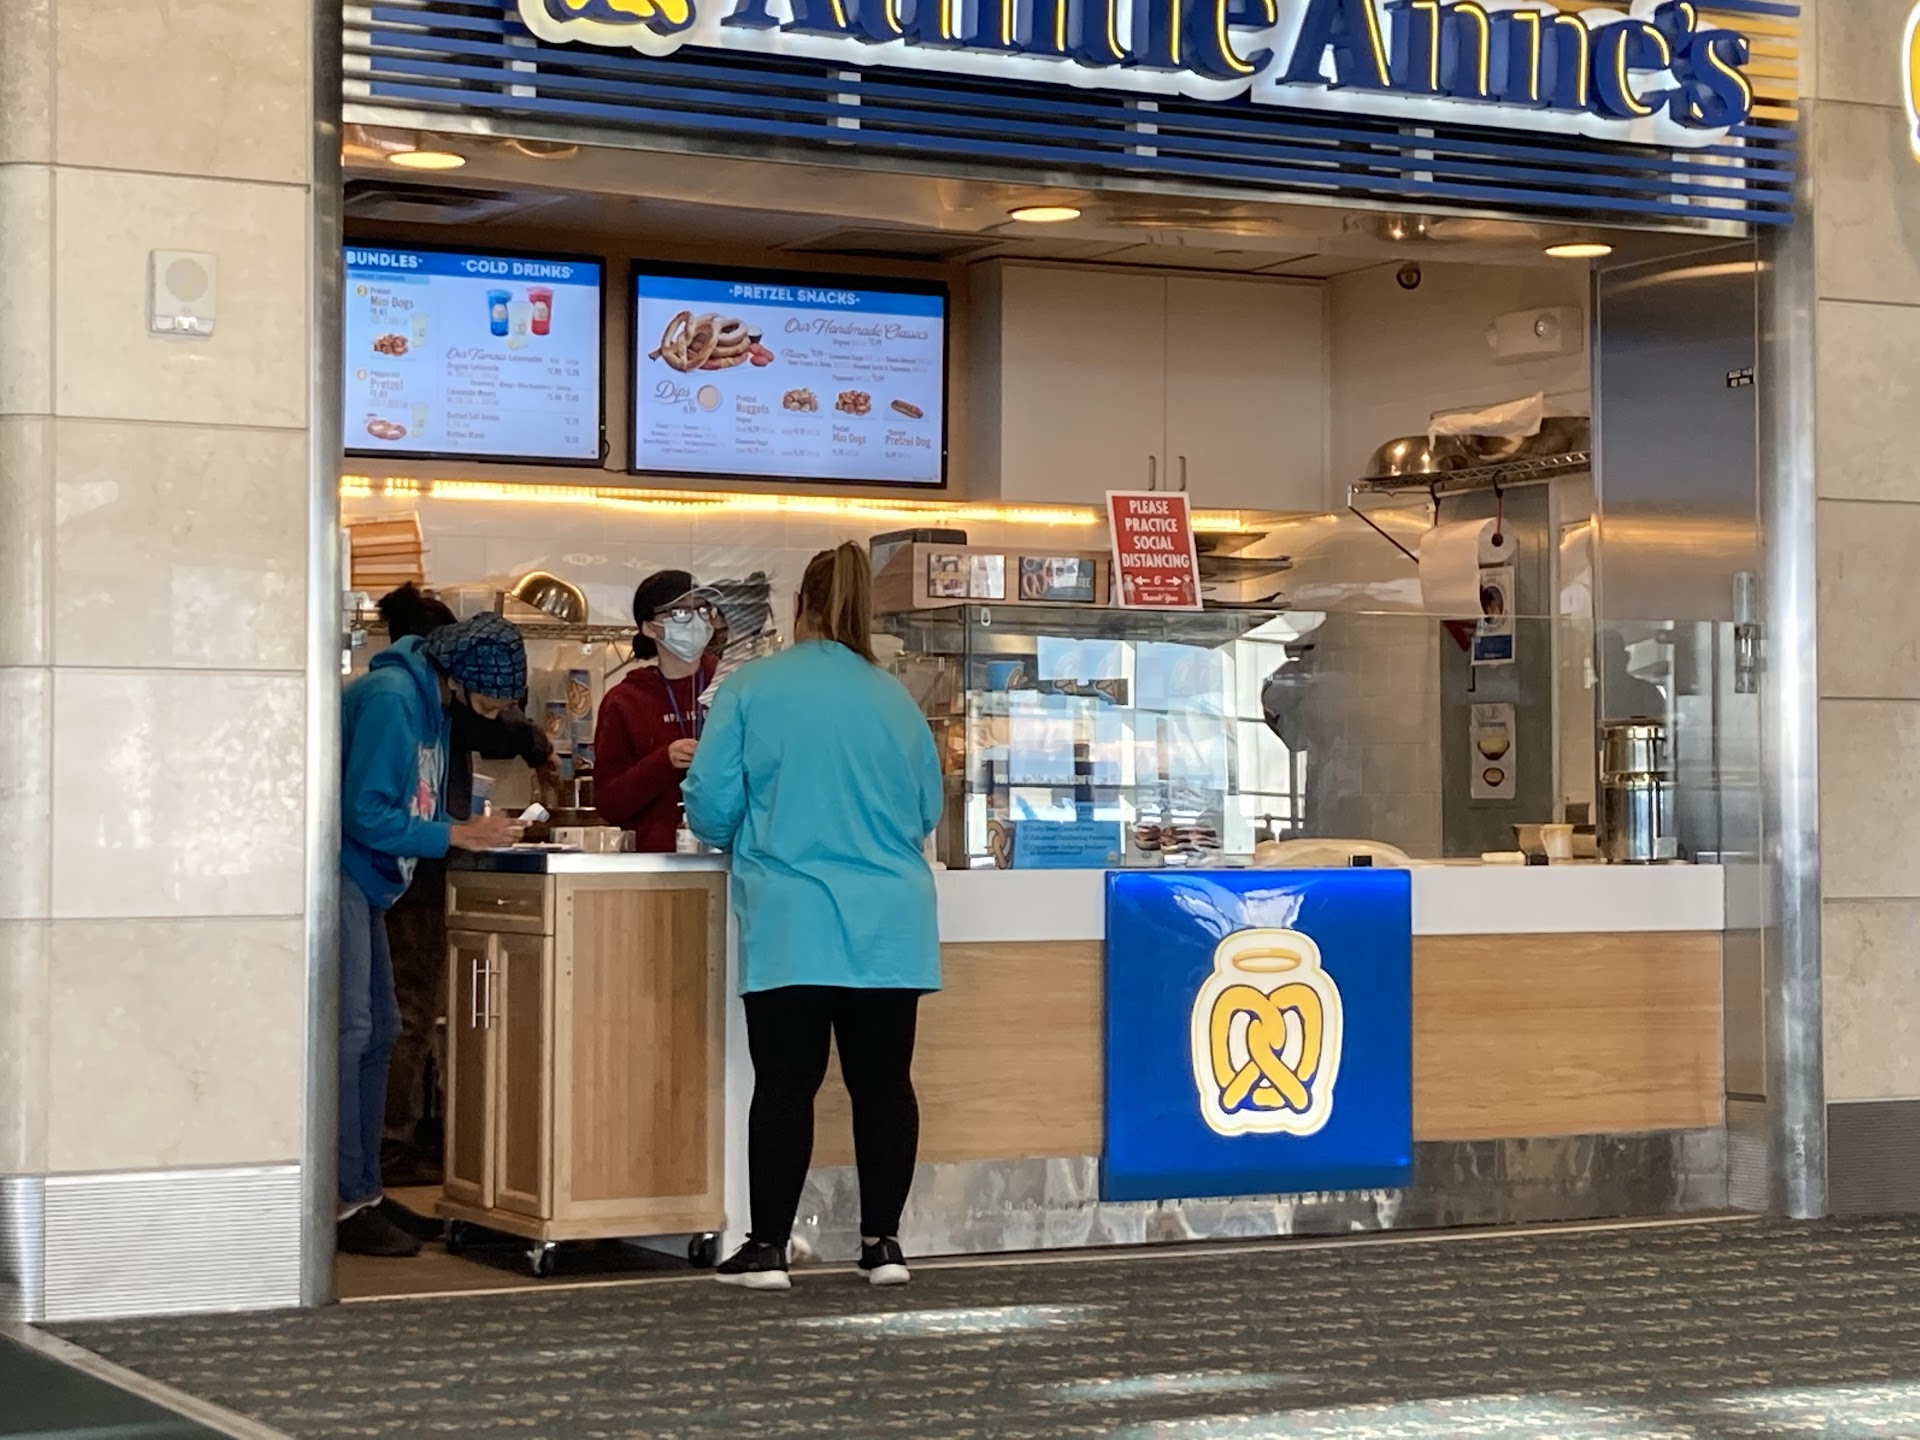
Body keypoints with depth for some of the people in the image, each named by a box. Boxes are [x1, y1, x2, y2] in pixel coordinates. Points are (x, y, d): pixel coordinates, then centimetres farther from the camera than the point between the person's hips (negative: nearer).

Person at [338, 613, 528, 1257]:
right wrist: (455, 836, -19)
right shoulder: (389, 698, -19)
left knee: (378, 1032, 12)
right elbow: (366, 814, -22)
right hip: (338, 872, -11)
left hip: (365, 881, 11)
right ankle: (342, 1203, -10)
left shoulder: (431, 704, 11)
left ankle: (365, 1190, 19)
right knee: (347, 1031, -12)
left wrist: (477, 832, 1)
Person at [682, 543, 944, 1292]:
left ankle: (768, 1246, 3)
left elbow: (711, 804, -4)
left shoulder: (750, 688, -2)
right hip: (889, 927, 3)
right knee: (882, 1081, 8)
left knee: (786, 1082, 1)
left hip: (791, 926, -2)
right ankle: (882, 1242, 12)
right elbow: (928, 810, 14)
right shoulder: (896, 699, 6)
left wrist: (746, 839, 18)